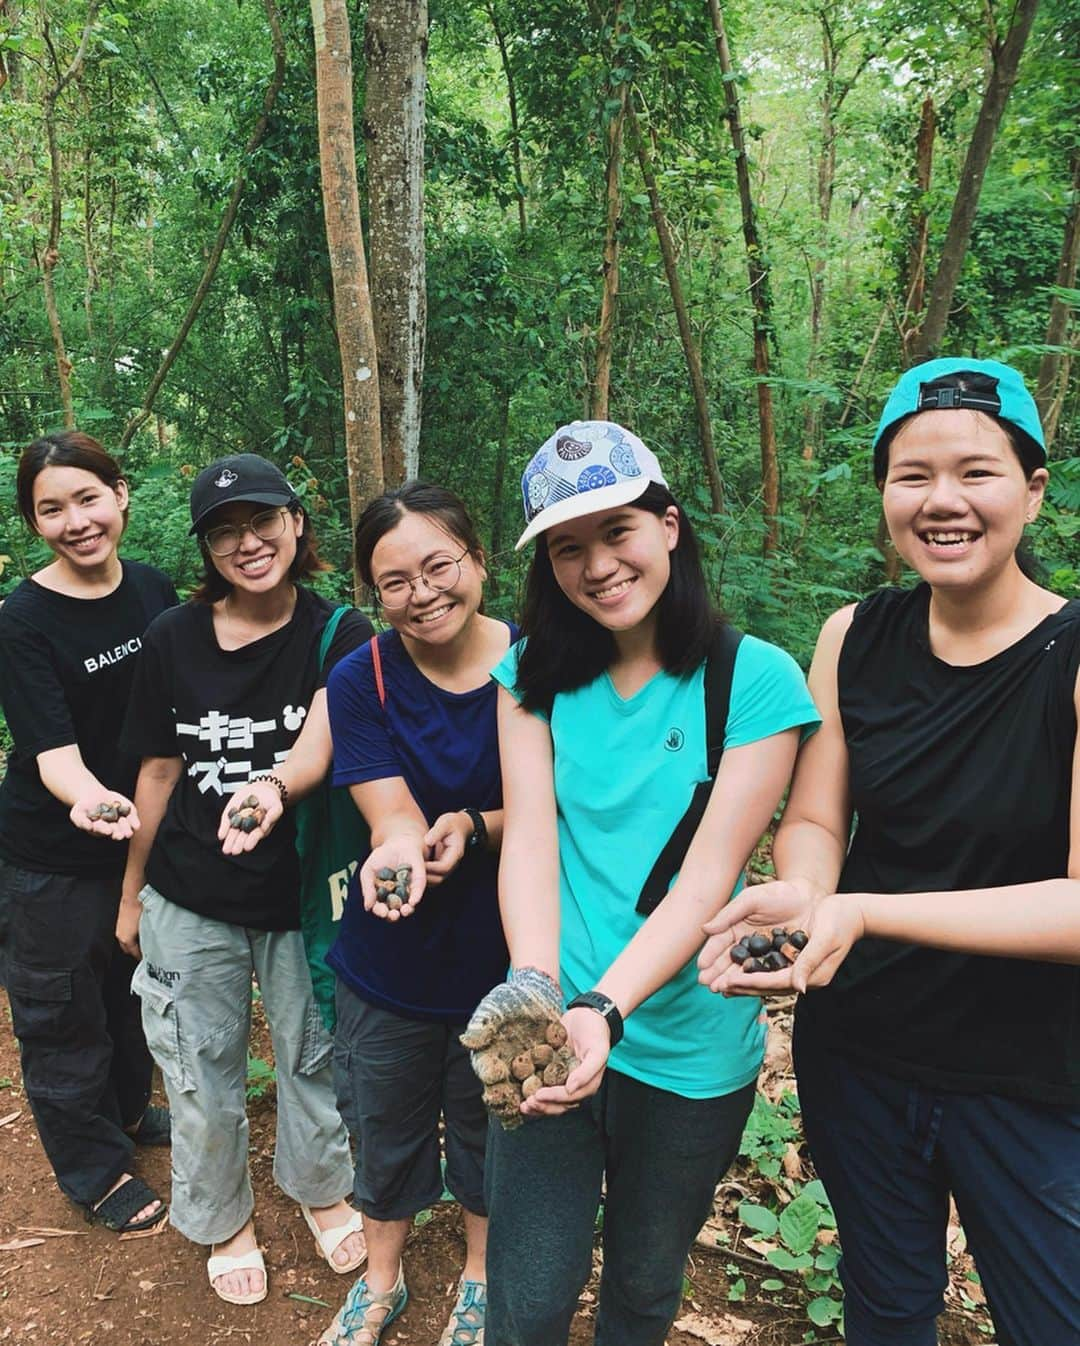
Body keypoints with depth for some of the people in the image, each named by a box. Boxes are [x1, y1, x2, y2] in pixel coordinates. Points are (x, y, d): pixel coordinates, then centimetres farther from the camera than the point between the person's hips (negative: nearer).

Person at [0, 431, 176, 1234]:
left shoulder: (155, 590, -6)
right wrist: (90, 801, -46)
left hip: (143, 834, 5)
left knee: (135, 986, 23)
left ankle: (128, 1111, 50)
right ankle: (95, 1169, 35)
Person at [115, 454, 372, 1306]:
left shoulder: (341, 637, -11)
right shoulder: (174, 639, -5)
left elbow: (320, 743, -28)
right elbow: (160, 771, 4)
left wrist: (274, 788, -50)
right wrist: (133, 890, 10)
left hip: (303, 898, -1)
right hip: (190, 907, 2)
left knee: (313, 1060, 17)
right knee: (204, 1076, 16)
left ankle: (322, 1190, 48)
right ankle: (225, 1220, 44)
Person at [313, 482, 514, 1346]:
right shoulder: (361, 679, -13)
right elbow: (393, 817, -20)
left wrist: (473, 827, -30)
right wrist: (396, 853, -43)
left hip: (499, 957, 0)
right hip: (390, 960, 1)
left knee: (486, 1127, 23)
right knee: (385, 1129, 22)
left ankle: (480, 1274, 54)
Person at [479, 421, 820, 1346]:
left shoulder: (758, 680, -12)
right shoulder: (535, 673, -1)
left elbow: (709, 875, -17)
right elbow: (530, 836, -11)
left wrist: (604, 1010, -29)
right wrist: (536, 988, -28)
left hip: (689, 1053, -1)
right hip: (554, 1030, 1)